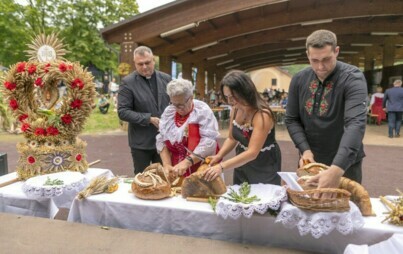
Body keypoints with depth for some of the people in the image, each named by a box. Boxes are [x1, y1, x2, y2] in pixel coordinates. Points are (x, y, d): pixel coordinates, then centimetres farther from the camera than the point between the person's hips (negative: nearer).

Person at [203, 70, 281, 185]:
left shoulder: (262, 115, -29)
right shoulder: (235, 110, -8)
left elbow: (252, 153, -34)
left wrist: (222, 166, -42)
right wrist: (219, 156, -13)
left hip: (265, 168, -6)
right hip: (242, 164, 6)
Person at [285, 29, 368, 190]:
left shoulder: (352, 78, -18)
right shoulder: (299, 80, -5)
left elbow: (356, 123, -32)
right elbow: (291, 119, 1)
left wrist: (337, 169, -44)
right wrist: (305, 150, -16)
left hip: (345, 163, -3)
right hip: (311, 160, 4)